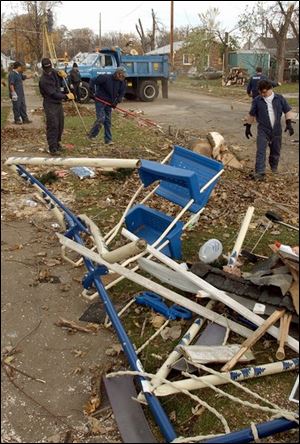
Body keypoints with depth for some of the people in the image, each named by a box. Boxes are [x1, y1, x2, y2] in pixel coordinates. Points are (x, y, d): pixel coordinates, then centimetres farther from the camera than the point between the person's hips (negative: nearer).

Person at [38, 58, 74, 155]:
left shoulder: (53, 72, 6)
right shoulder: (43, 80, -18)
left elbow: (60, 85, 20)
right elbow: (53, 94, -21)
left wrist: (61, 76, 0)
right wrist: (66, 96, -20)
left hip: (59, 103, 8)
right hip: (50, 104, -8)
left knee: (60, 126, 11)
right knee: (52, 126, -11)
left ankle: (57, 143, 25)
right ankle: (52, 148, -9)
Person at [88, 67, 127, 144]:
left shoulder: (122, 83, -1)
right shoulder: (105, 78, -18)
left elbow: (122, 93, 9)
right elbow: (92, 81, -11)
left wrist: (116, 101, -7)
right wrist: (92, 92, -17)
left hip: (109, 103, 6)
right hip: (100, 101, -6)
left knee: (108, 121, 7)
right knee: (101, 119, -14)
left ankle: (108, 139, 12)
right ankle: (91, 135, 3)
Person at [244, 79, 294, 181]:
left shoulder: (279, 98, 0)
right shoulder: (257, 100, -2)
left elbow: (287, 111, 5)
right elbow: (252, 115, 7)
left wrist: (289, 123, -6)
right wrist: (248, 126, 9)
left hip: (277, 130, 2)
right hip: (263, 130, -2)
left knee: (275, 152, 13)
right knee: (261, 152, -11)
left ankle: (274, 171, 33)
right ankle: (260, 173, -12)